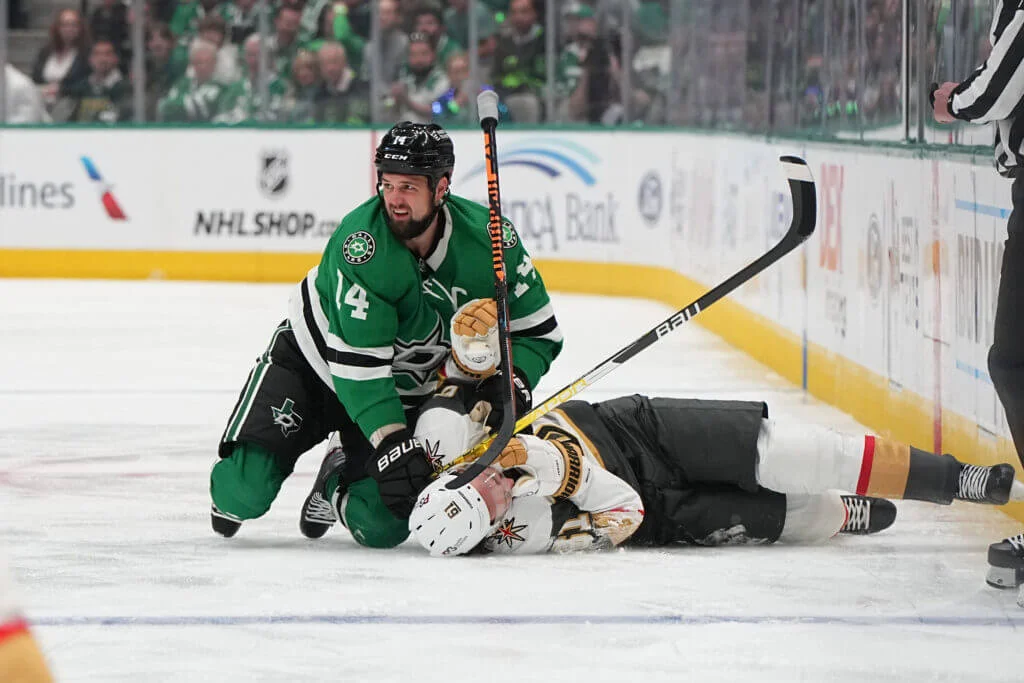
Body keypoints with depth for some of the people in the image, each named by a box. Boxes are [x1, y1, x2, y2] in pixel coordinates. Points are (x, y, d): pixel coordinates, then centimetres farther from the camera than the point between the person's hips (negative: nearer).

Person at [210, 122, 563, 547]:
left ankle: (341, 478, 24)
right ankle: (229, 493, 23)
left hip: (407, 392, 3)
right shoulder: (361, 243, -31)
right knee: (247, 490, -17)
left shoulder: (489, 238, -20)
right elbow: (357, 361, -31)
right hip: (315, 359, -3)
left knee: (382, 525, -12)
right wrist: (391, 441, -38)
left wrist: (513, 378, -29)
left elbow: (539, 331, -9)